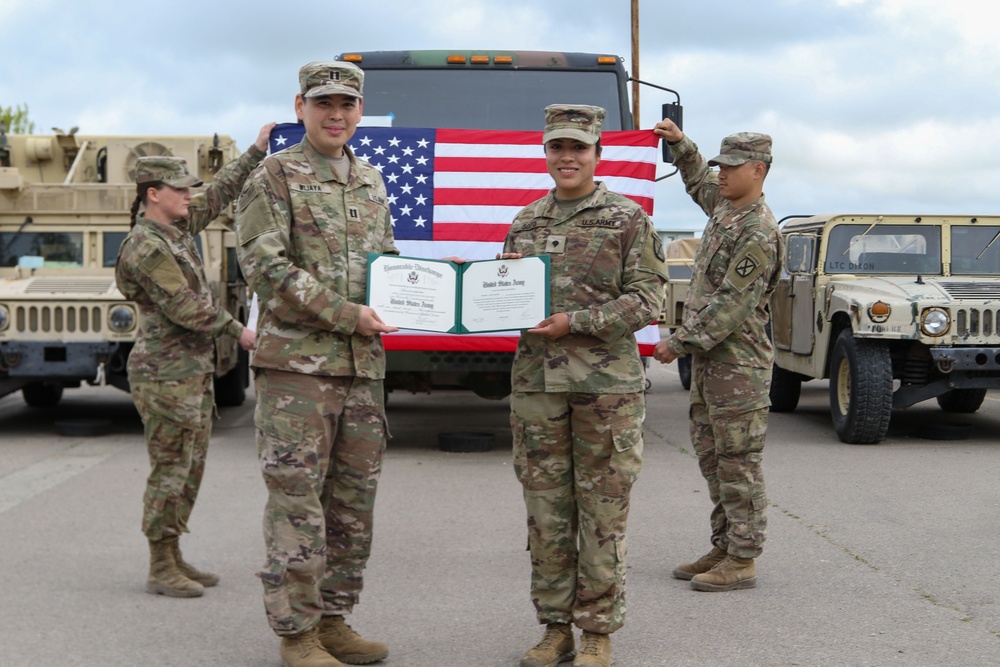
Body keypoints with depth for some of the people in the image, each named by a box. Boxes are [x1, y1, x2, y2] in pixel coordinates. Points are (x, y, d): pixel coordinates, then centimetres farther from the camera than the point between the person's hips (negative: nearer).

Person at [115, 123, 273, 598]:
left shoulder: (176, 228, 10)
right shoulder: (146, 248, -17)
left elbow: (218, 195, 22)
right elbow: (184, 309, -19)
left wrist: (256, 151, 24)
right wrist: (237, 331, -10)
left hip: (195, 370, 10)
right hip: (166, 375, -10)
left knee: (191, 467, 13)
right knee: (170, 470, -5)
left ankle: (173, 559, 21)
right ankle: (160, 571, 3)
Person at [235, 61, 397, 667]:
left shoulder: (371, 181, 16)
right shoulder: (274, 178, -4)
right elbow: (265, 266, -13)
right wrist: (345, 314, -17)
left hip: (363, 365, 7)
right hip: (296, 361, -6)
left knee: (354, 500, 10)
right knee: (296, 498, -4)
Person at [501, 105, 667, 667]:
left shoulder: (628, 218, 1)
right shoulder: (526, 222, 14)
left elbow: (648, 297, -6)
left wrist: (577, 321, -15)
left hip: (607, 383, -4)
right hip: (537, 382, 4)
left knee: (603, 511, 0)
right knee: (547, 510, 7)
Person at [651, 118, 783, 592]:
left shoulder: (758, 233, -18)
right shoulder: (724, 206, 12)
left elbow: (731, 305, -22)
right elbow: (698, 181, 36)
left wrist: (680, 342, -19)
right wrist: (680, 144, 21)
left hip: (737, 361, -10)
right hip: (707, 357, 10)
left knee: (738, 461, -4)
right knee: (712, 456, 13)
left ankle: (742, 561, 1)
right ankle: (723, 548, 22)